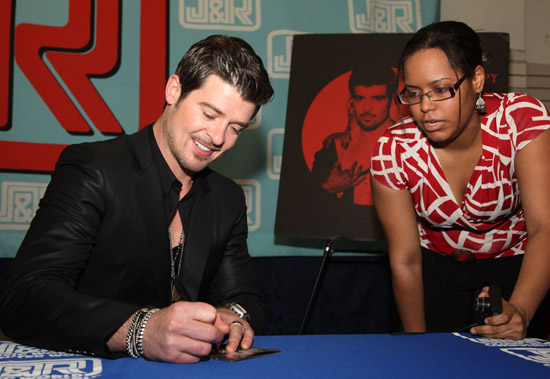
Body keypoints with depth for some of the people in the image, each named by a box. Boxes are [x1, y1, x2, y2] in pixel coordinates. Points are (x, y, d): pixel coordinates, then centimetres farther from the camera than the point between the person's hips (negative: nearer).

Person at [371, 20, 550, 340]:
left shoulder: (522, 119, -25)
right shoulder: (393, 151, -21)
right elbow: (405, 260, -15)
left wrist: (519, 311, -45)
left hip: (516, 268, 0)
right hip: (438, 268, 1)